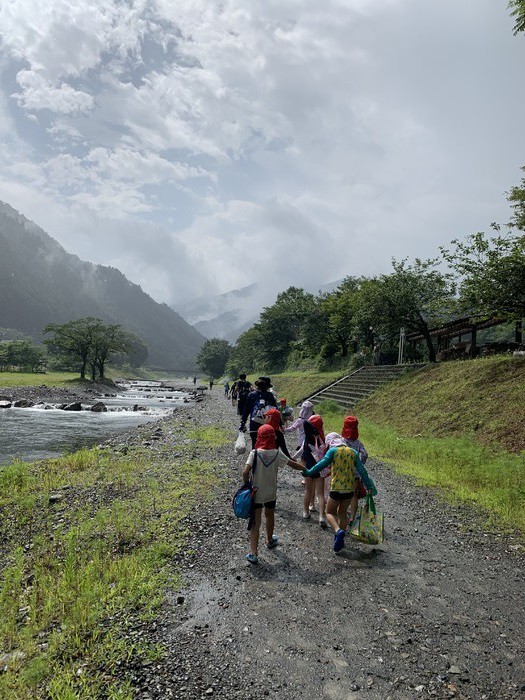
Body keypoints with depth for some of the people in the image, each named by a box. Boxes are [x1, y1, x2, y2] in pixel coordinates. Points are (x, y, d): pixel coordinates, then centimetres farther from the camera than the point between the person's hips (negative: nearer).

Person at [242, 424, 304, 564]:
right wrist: (306, 469, 15)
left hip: (256, 493, -2)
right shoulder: (277, 454, -12)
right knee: (270, 516, 26)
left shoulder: (255, 453, -19)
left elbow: (245, 472, -25)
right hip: (271, 493, 2)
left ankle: (253, 553, 0)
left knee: (255, 522, 5)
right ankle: (270, 540, 48)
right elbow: (293, 464, -3)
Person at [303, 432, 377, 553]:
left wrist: (309, 472, -12)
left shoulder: (333, 451, -7)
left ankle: (338, 531, -14)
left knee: (330, 512, 12)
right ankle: (340, 539, 28)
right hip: (350, 488, 5)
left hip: (337, 489, -5)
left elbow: (322, 464, -18)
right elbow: (362, 471, 4)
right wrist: (369, 486, 7)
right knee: (342, 512, 23)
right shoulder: (352, 452, 7)